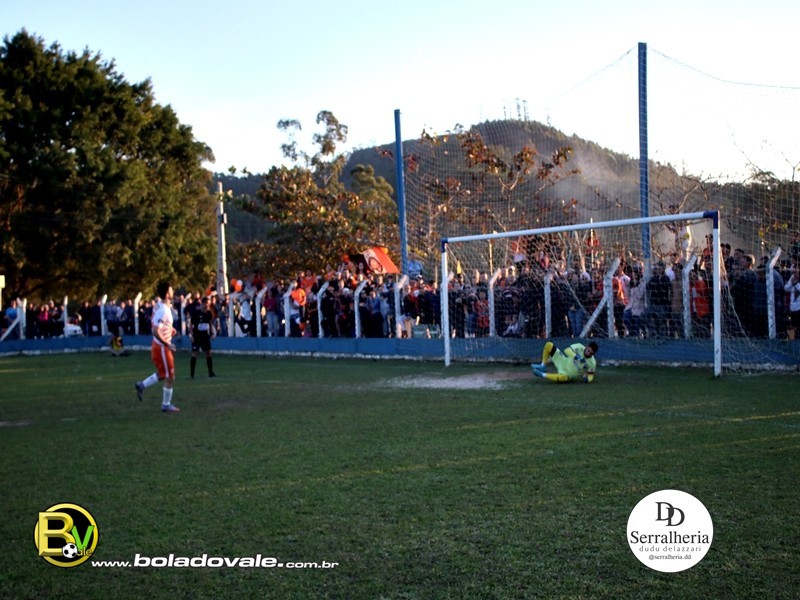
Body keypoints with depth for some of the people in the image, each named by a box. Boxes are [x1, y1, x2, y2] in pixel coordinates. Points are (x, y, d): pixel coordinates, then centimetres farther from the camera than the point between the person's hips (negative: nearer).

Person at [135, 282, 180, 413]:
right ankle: (166, 405, 14)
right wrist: (167, 344, -23)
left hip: (159, 346, 9)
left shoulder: (160, 305, 4)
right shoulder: (163, 310, -25)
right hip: (162, 347, -9)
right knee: (170, 378, 3)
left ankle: (142, 385, 27)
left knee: (163, 374, 24)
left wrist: (169, 329, 9)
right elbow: (155, 331, -29)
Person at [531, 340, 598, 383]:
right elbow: (567, 350, -22)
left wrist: (587, 378, -26)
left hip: (567, 374, -3)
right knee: (549, 345, -10)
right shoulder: (580, 347, -17)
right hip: (564, 363, 3)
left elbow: (590, 375, -3)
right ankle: (543, 366, 6)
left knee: (564, 377, -43)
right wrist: (575, 356, -39)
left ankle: (542, 375, -20)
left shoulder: (592, 363, -18)